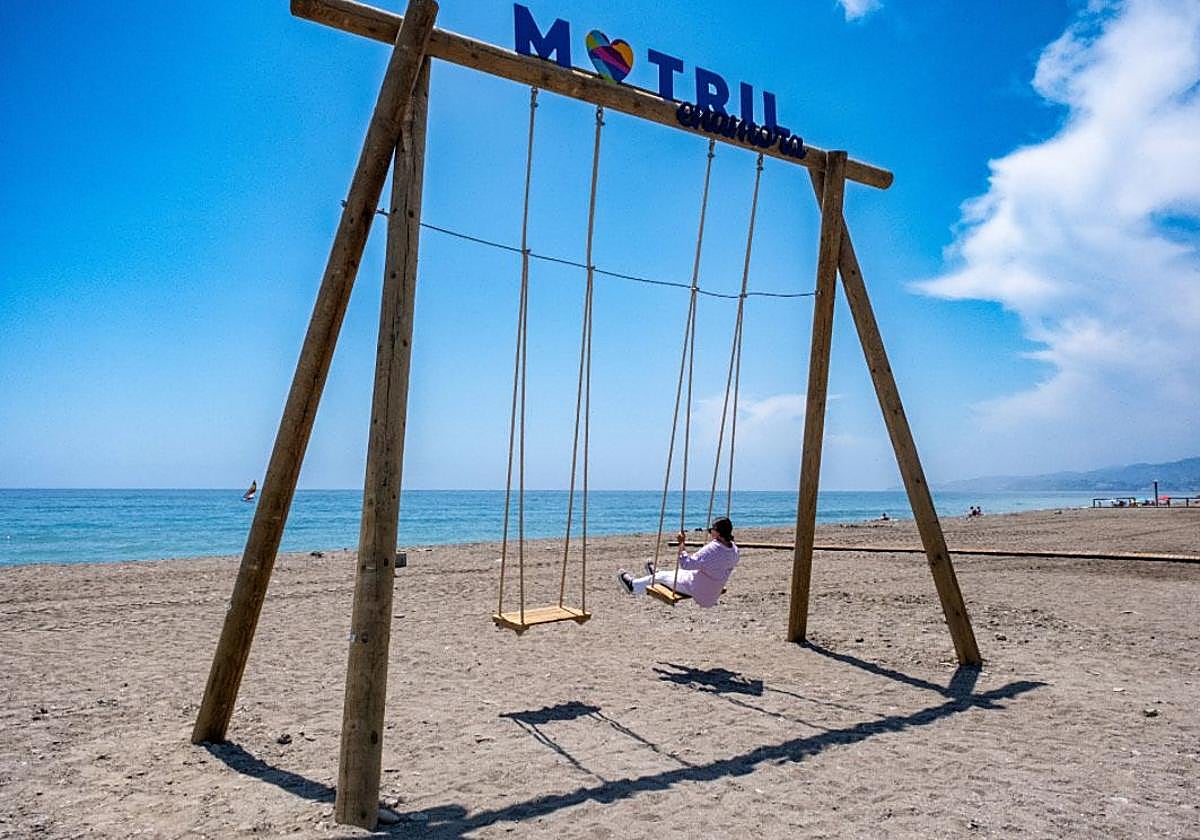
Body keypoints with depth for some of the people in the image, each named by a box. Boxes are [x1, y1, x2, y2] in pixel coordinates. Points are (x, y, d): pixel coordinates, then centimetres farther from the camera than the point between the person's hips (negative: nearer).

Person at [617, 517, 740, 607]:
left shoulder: (711, 550, -34)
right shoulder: (734, 549, -11)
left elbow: (686, 563, -33)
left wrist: (682, 544, -24)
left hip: (695, 589, -7)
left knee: (662, 576, 14)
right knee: (681, 572, 31)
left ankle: (633, 586, 34)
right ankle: (655, 573, 59)